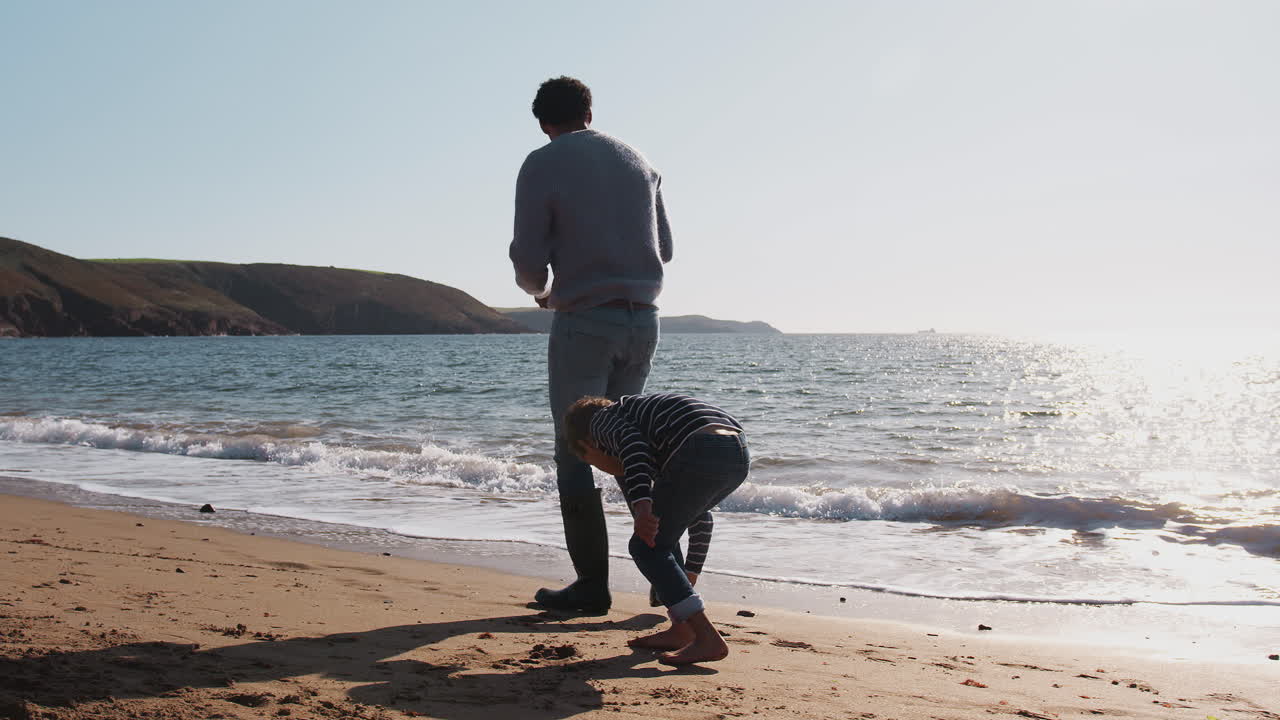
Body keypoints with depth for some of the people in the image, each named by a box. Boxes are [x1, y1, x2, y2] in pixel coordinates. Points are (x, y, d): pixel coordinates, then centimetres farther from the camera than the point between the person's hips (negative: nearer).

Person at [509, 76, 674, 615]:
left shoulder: (542, 165, -3)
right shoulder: (638, 162, 13)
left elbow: (528, 258, -6)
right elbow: (664, 247, 18)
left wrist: (540, 291, 16)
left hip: (584, 321, -5)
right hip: (643, 318, 6)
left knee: (575, 454, 3)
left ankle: (592, 584, 1)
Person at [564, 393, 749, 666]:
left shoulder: (601, 420, 20)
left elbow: (631, 444, -9)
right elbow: (700, 516, 40)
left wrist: (641, 505, -20)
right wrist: (690, 575, 47)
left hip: (701, 451, -9)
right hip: (739, 452, 9)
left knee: (647, 548, 4)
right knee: (660, 534, 26)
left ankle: (708, 640, -3)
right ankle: (682, 629, 26)